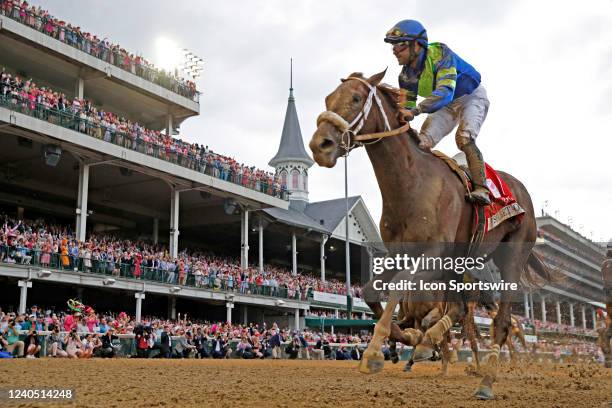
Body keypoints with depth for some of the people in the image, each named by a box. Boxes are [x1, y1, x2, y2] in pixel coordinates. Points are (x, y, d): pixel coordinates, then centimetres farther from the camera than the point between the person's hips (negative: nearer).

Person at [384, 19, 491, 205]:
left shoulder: (440, 53, -33)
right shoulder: (407, 75, -12)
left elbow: (445, 92, -46)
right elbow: (405, 106, -7)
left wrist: (415, 111, -57)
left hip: (472, 97, -6)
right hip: (447, 106, 7)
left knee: (464, 138, -30)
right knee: (422, 143, -9)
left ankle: (481, 188, -27)